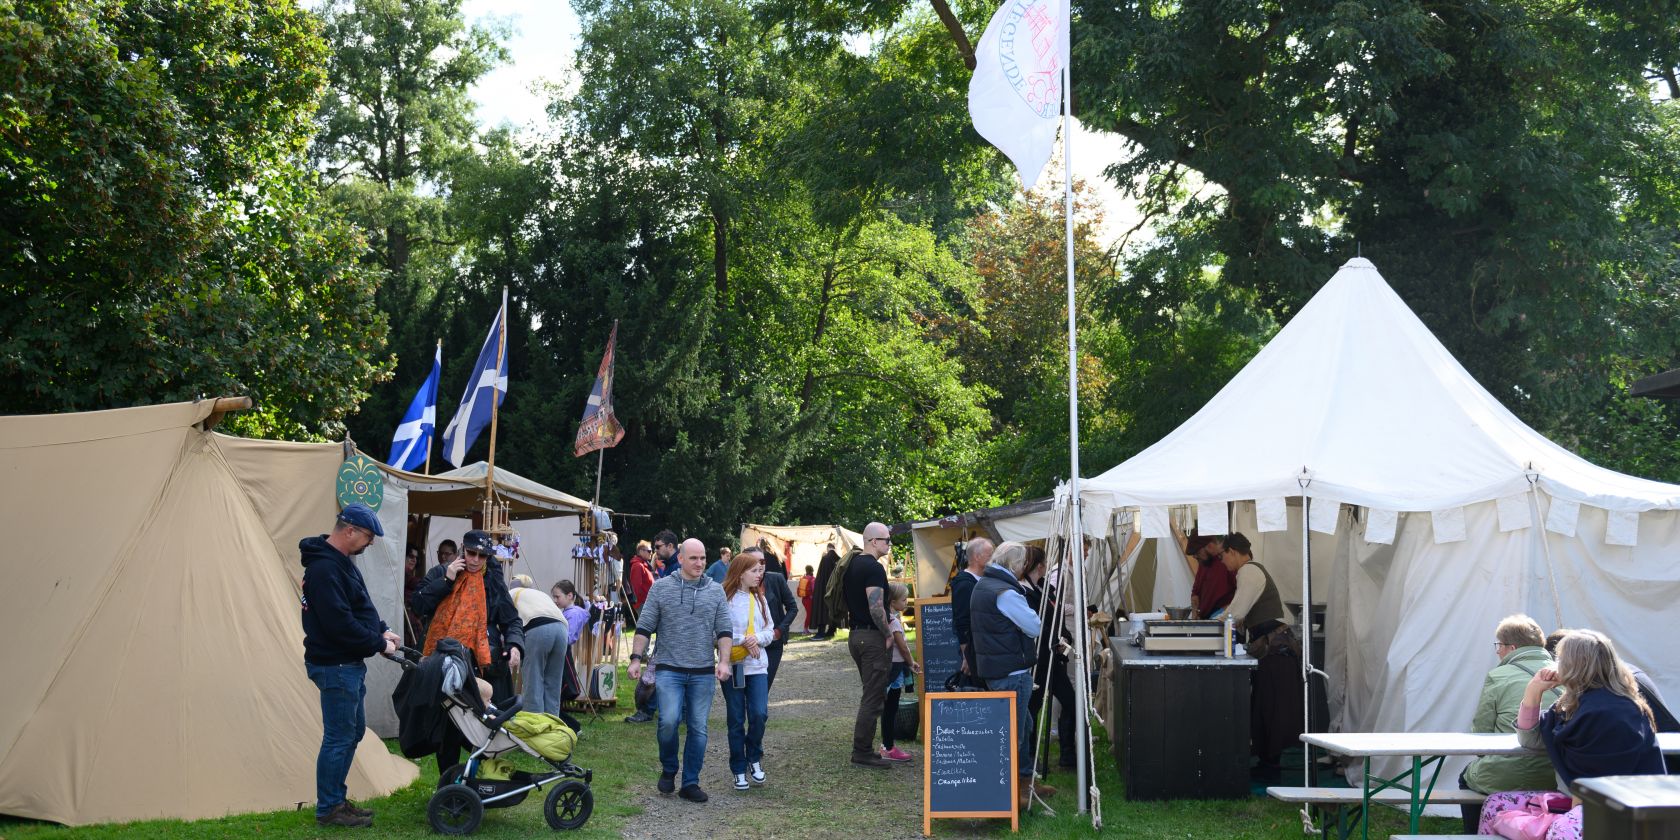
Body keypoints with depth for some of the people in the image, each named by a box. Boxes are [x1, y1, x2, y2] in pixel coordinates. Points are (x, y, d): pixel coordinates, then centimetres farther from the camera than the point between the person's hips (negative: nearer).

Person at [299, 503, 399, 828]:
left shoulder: (339, 561, 12)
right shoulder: (324, 568, -22)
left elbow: (360, 607, 21)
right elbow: (340, 624, -26)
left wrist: (382, 630, 7)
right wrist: (379, 644, -15)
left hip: (349, 664, 11)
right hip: (336, 665, -11)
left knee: (353, 730, 17)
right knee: (339, 737, -2)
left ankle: (337, 799, 26)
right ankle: (328, 809, 8)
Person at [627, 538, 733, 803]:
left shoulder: (716, 591, 7)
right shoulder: (661, 588, 2)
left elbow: (725, 631, 6)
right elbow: (644, 627, 3)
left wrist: (724, 661, -7)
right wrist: (636, 658, -4)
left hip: (703, 672, 2)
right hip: (669, 669, -2)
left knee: (698, 728, 4)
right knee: (669, 721, -16)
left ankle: (690, 783, 14)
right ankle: (668, 769, 10)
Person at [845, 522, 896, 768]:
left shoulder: (851, 565, 13)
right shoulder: (874, 568, -17)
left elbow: (844, 596, 21)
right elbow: (876, 607, -24)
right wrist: (888, 634, -14)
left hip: (856, 635, 10)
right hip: (873, 637, -10)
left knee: (871, 694, 18)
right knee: (873, 697, -4)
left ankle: (862, 749, 21)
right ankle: (863, 752, -1)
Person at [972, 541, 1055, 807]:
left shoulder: (982, 584, 11)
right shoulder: (1006, 593, -21)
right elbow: (1034, 627, -16)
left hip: (991, 664, 11)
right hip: (1012, 670, -11)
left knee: (1023, 724, 21)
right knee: (1013, 730, -4)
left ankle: (1026, 779, 31)